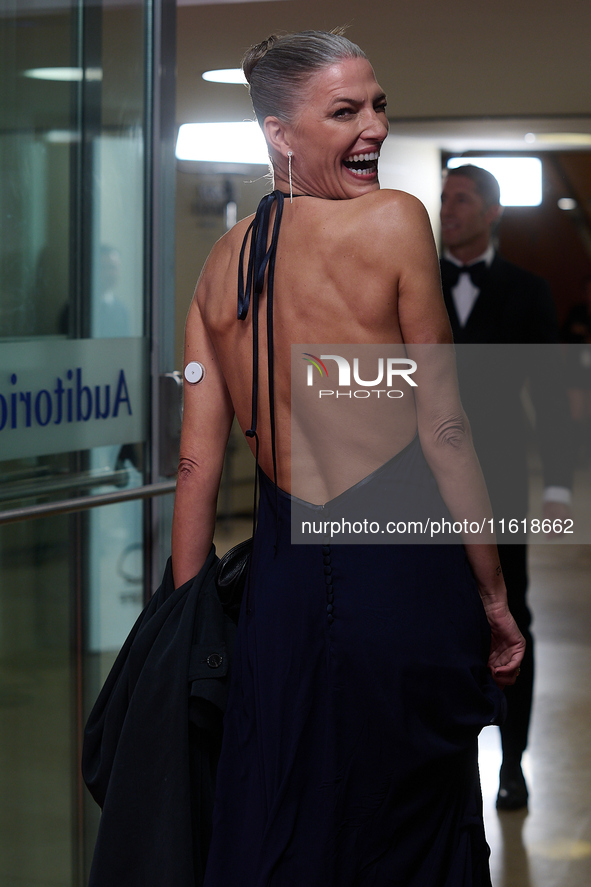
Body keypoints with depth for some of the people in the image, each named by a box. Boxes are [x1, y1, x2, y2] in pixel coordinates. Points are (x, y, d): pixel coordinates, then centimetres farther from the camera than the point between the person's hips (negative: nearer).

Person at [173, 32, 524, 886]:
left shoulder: (223, 261, 7)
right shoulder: (394, 221, -8)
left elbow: (197, 458, 5)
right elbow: (442, 429, -10)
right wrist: (493, 594, -2)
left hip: (281, 580, 5)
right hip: (401, 568, -5)